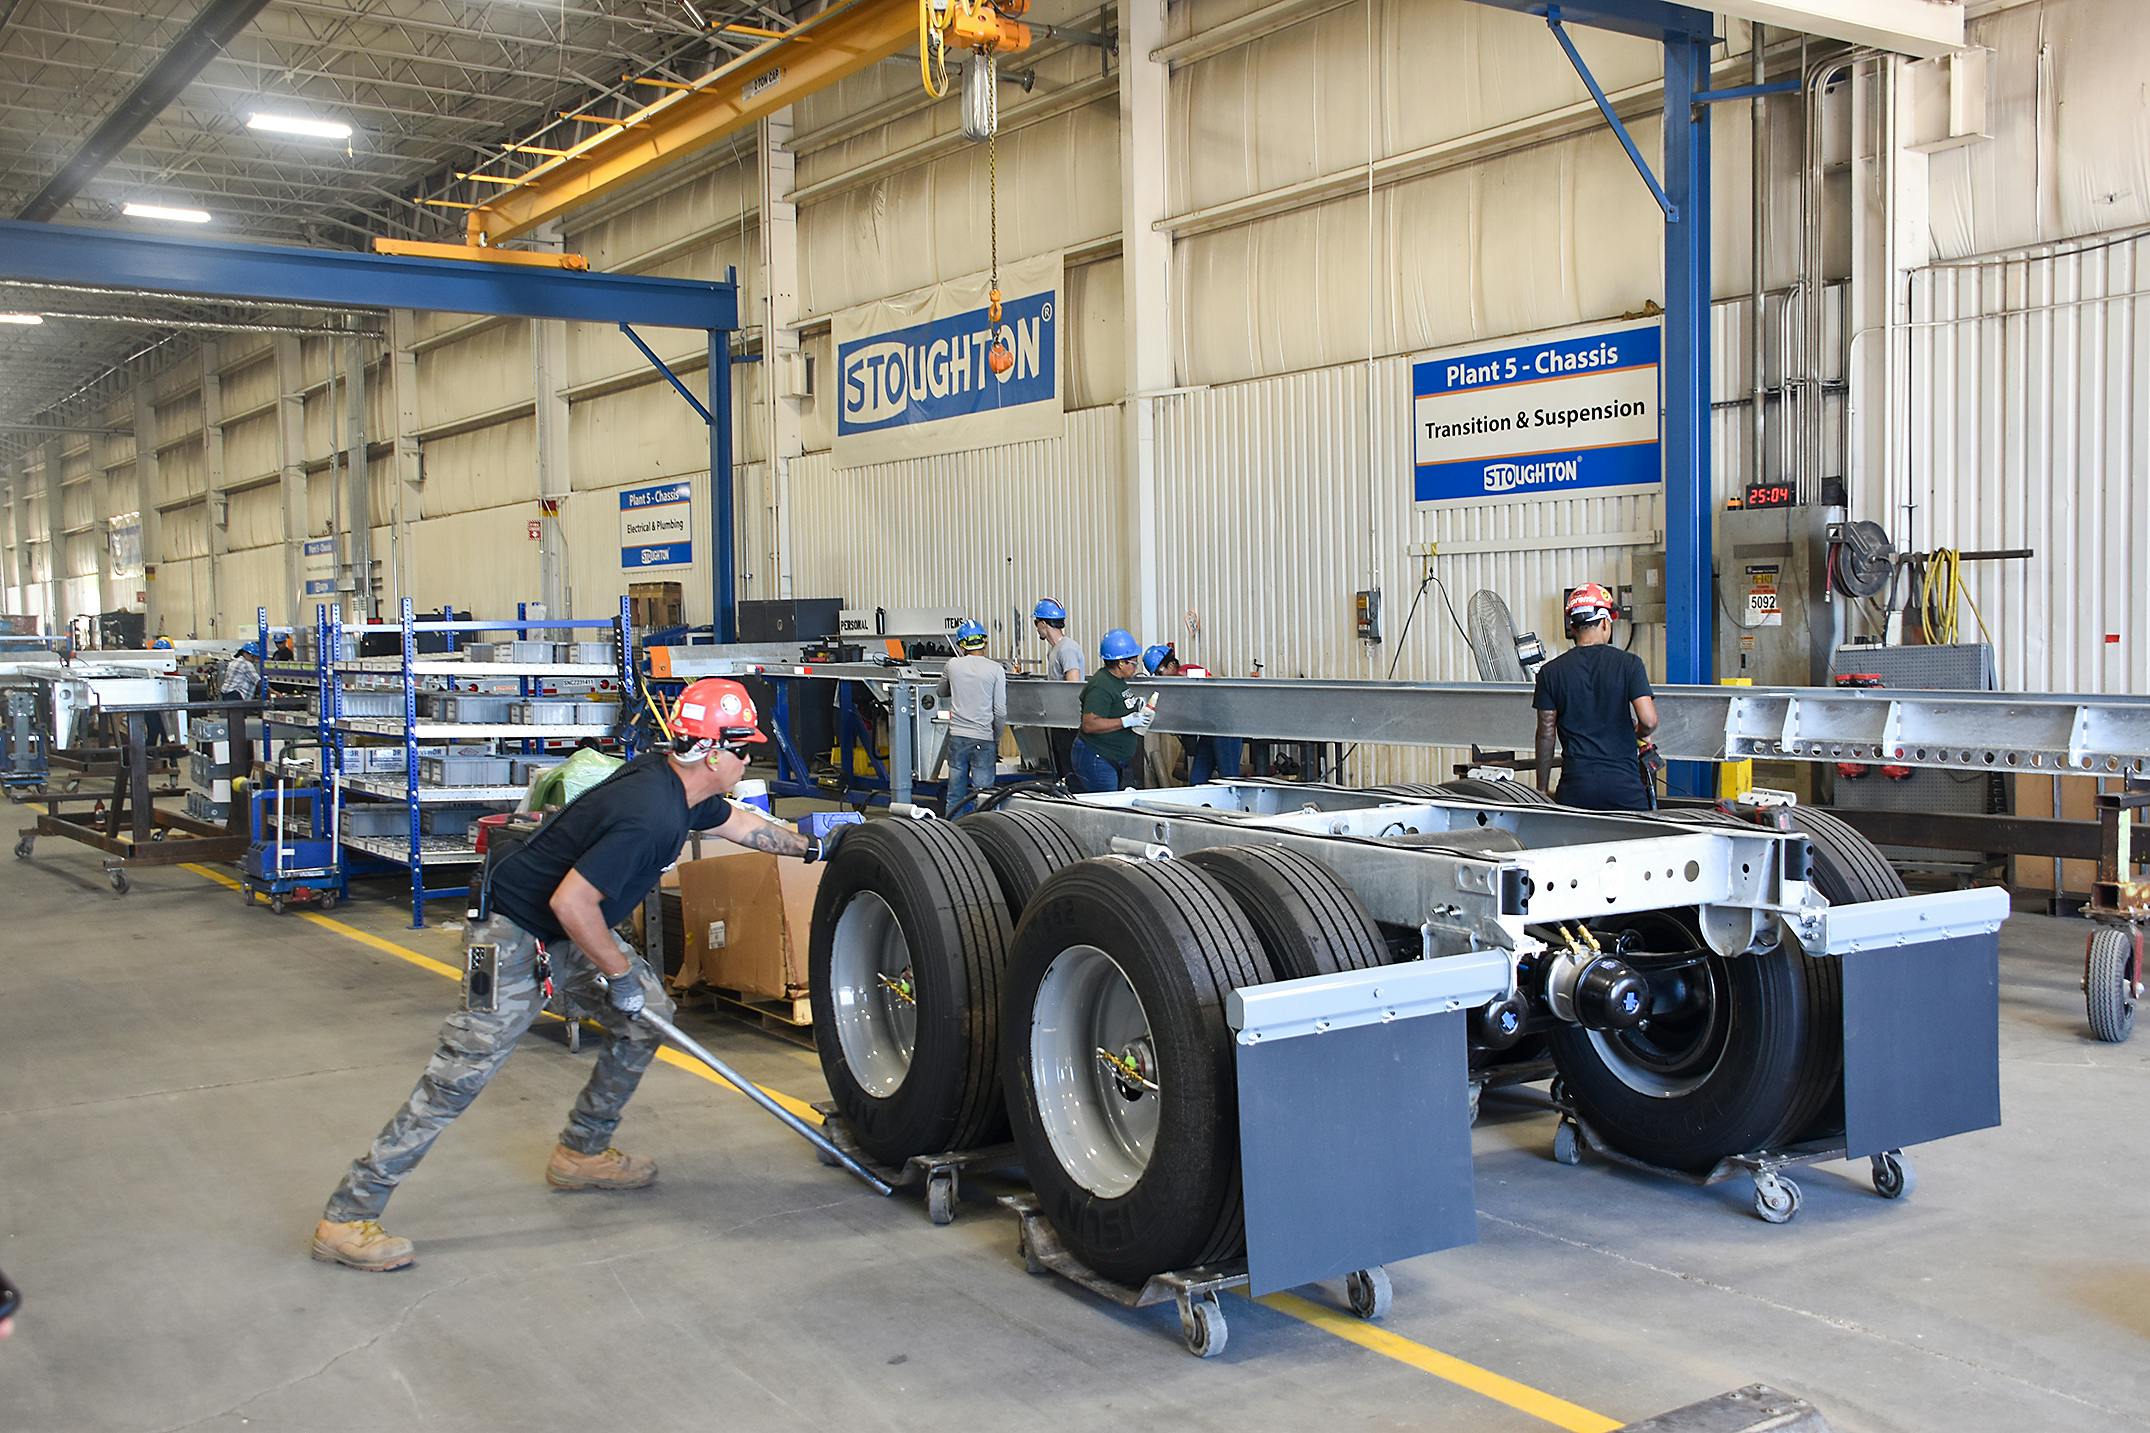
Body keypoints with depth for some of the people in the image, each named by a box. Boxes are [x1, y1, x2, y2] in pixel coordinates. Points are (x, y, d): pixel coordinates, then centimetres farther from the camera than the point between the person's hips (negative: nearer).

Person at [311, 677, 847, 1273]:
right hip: (514, 938, -10)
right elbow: (571, 903, -30)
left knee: (649, 1015, 12)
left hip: (569, 932, 10)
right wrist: (619, 973, -17)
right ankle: (347, 1215, -4)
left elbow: (736, 821, 23)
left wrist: (810, 846, 31)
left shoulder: (671, 779, 1)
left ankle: (580, 1153, 25)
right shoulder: (649, 816, -30)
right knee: (459, 1077, -11)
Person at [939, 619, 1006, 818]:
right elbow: (1000, 711, -7)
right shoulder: (995, 669, -7)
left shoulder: (952, 666, 1)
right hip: (984, 740, -3)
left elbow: (943, 692, 21)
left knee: (954, 797, 10)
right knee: (982, 797, 1)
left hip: (957, 736, 3)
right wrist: (997, 741, 4)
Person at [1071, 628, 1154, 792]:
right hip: (1097, 760, -10)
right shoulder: (1100, 686, -19)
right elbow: (1089, 724, -26)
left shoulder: (1118, 681, 13)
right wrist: (1127, 721, -25)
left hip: (1115, 760, 10)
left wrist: (1135, 705, 10)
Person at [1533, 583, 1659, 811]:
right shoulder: (1629, 663, 0)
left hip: (1575, 787, 1)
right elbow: (1648, 720, -8)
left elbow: (1546, 733, 5)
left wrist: (1542, 789, 12)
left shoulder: (1551, 672, 3)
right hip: (1624, 784, -1)